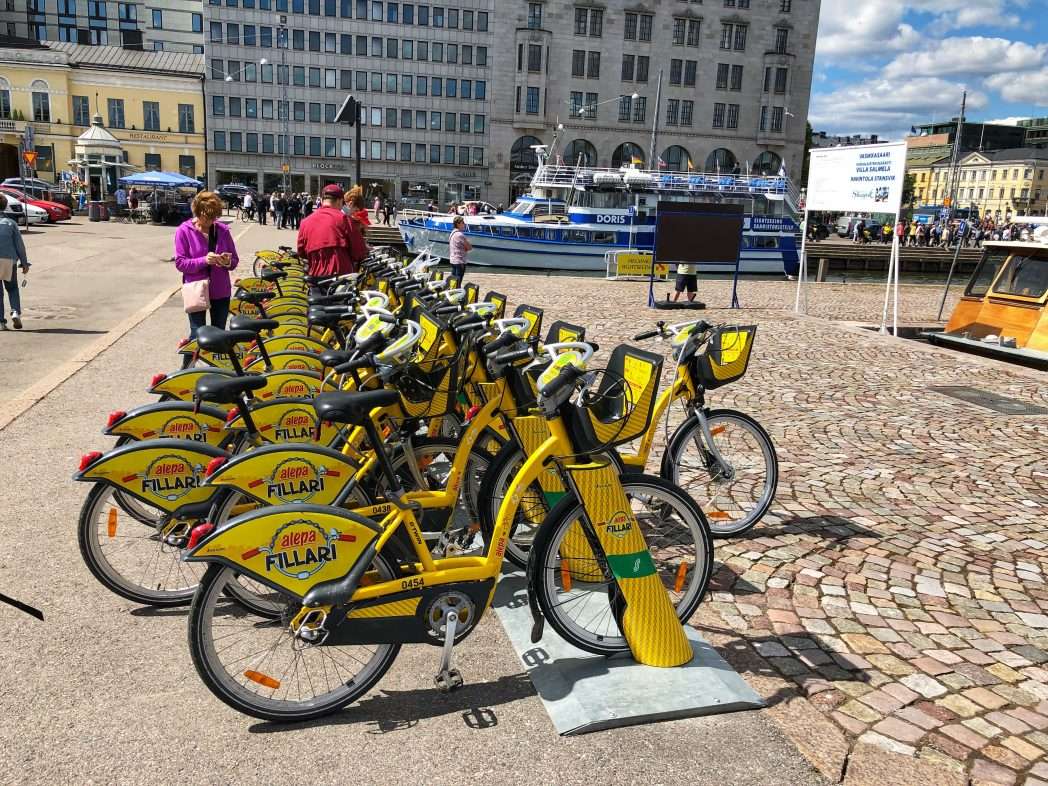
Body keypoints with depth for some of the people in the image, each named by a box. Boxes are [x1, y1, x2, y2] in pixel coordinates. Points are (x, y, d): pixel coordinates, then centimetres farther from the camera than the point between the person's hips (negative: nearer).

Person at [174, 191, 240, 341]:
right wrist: (204, 260, -24)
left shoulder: (222, 230, 1)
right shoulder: (184, 231, -7)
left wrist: (228, 262, -17)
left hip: (221, 291, 3)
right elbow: (180, 263, -10)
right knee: (198, 335, 0)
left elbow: (235, 260, 7)